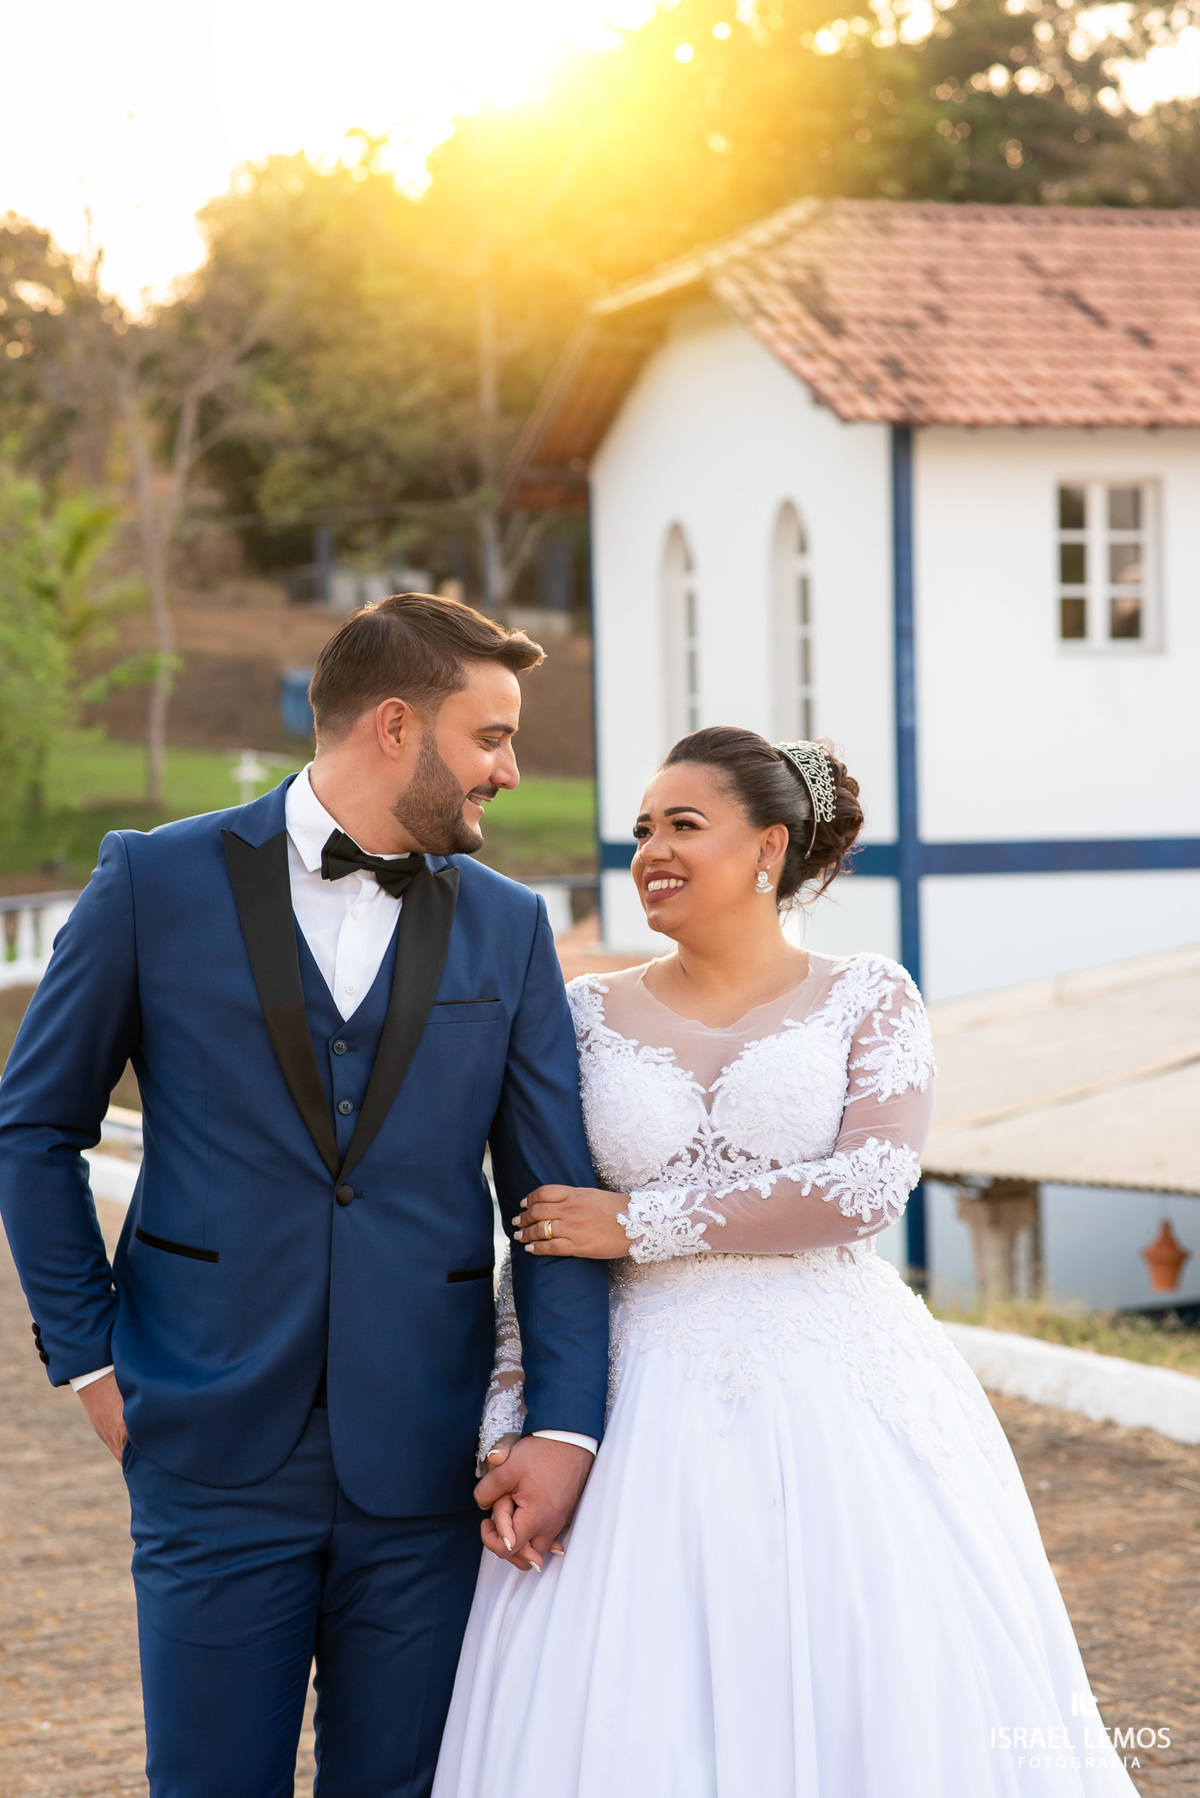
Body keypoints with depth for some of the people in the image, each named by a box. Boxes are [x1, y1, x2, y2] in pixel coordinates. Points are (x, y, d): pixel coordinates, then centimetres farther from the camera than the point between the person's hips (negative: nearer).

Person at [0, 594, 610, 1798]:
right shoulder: (160, 883, 0)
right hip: (215, 1450, -2)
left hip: (421, 1470, 2)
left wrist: (564, 1425, -5)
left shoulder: (507, 929, 7)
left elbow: (558, 1193, 5)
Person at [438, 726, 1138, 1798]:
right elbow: (539, 1249, 8)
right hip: (651, 1419, 2)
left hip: (850, 1410, -1)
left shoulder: (867, 999, 3)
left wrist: (641, 1224, -11)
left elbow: (868, 1188, -12)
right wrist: (512, 1434, -3)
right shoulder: (591, 1015, 9)